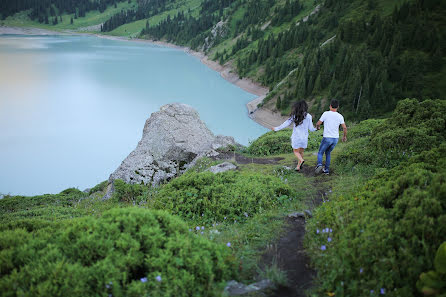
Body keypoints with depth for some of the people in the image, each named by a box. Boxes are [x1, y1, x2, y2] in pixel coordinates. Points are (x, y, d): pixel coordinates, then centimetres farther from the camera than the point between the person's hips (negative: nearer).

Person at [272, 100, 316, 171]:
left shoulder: (294, 115, -7)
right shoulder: (308, 116, -6)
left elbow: (286, 123, -4)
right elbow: (311, 128, -2)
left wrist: (277, 128, 7)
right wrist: (316, 129, 21)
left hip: (296, 137, -2)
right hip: (304, 137, 2)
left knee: (296, 152, 11)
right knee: (301, 151, 18)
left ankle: (301, 160, -18)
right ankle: (298, 166, 19)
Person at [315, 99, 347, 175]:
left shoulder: (326, 114, -10)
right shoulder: (340, 116, -2)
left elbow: (318, 123, -5)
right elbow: (345, 128, -3)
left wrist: (317, 127, 19)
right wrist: (345, 136, 15)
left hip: (327, 138, -4)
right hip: (335, 138, 4)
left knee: (320, 153, 12)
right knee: (328, 153, 23)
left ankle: (319, 164, -16)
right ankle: (326, 170, 21)